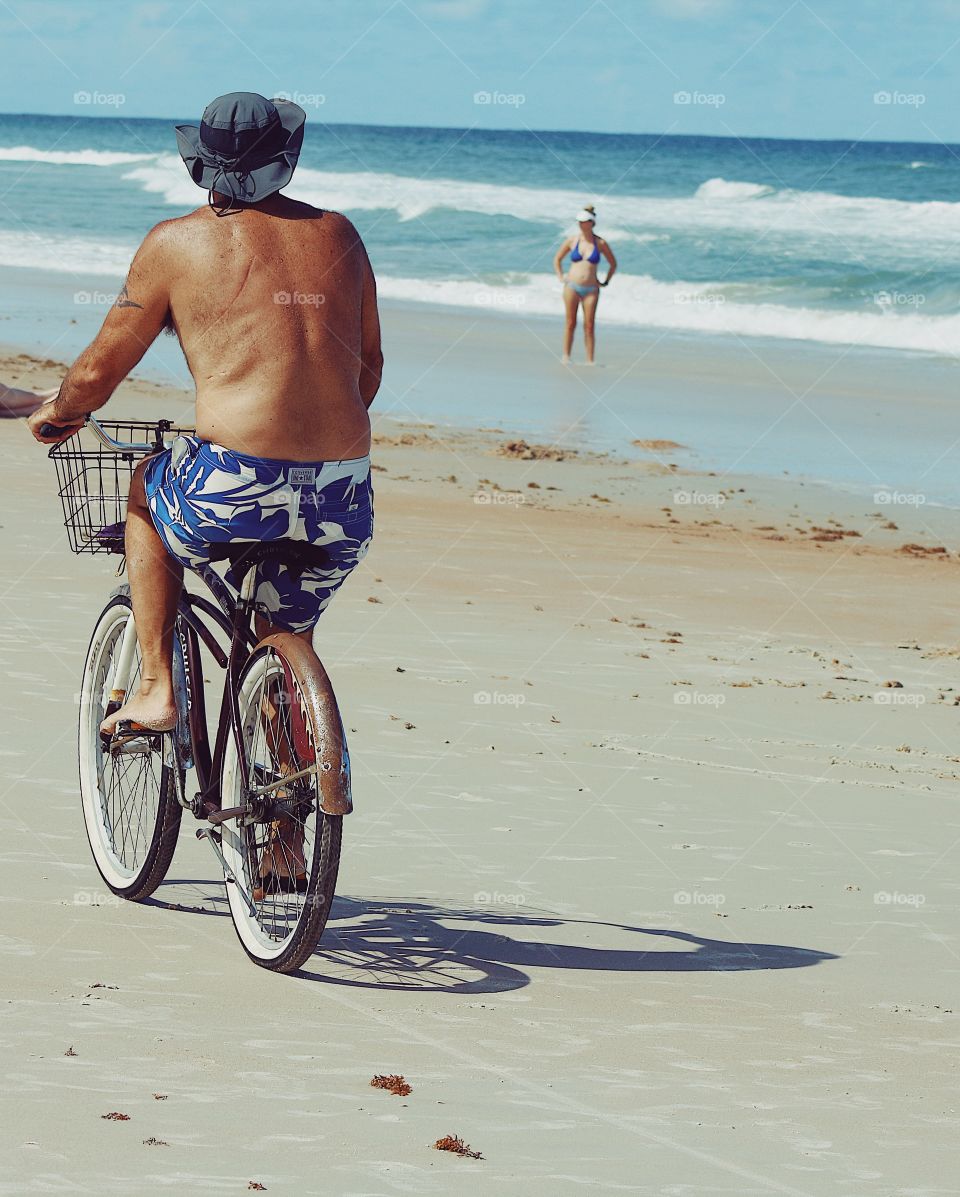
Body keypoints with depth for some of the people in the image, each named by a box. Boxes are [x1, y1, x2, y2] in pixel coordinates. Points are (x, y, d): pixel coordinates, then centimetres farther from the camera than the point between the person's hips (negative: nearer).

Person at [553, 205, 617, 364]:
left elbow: (613, 264, 13)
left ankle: (590, 360, 0)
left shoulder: (600, 243, 1)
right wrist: (560, 278, 9)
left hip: (591, 289, 0)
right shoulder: (572, 241, 4)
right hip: (572, 287, 1)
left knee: (589, 326, -3)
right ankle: (566, 356, 6)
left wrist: (605, 282, 8)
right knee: (571, 324, 1)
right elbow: (557, 259, 18)